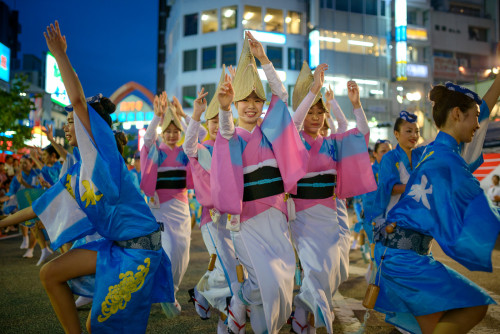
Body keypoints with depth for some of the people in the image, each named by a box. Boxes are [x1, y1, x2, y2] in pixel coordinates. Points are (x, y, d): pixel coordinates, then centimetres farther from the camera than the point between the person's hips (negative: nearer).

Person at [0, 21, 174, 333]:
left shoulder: (105, 153, -10)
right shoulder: (77, 172, 14)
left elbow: (78, 99, -19)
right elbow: (46, 203, 23)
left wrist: (60, 55, -13)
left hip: (138, 248, -8)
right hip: (113, 245, 8)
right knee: (50, 274, 12)